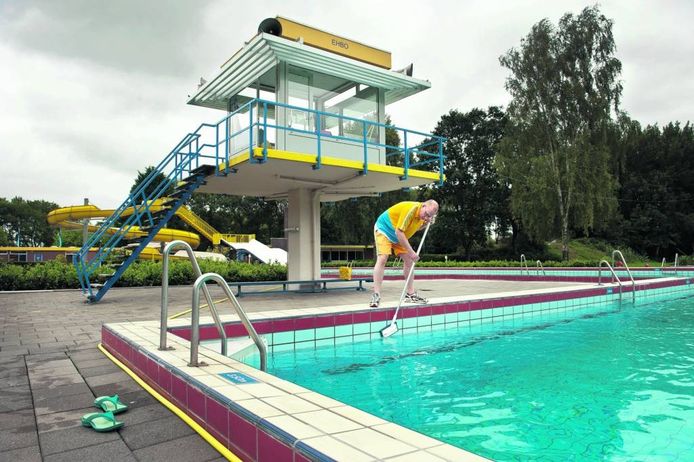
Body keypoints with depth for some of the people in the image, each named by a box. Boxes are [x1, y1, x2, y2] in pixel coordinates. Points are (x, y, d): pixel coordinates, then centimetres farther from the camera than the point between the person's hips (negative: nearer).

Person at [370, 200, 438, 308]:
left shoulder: (423, 215, -7)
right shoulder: (411, 209, -33)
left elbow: (415, 228, 10)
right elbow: (399, 232, -35)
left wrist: (426, 223, -11)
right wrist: (411, 252, -33)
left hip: (399, 237, 8)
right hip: (383, 229, -8)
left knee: (409, 261, 3)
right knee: (382, 259, -22)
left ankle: (410, 294, 10)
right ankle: (376, 295, -24)